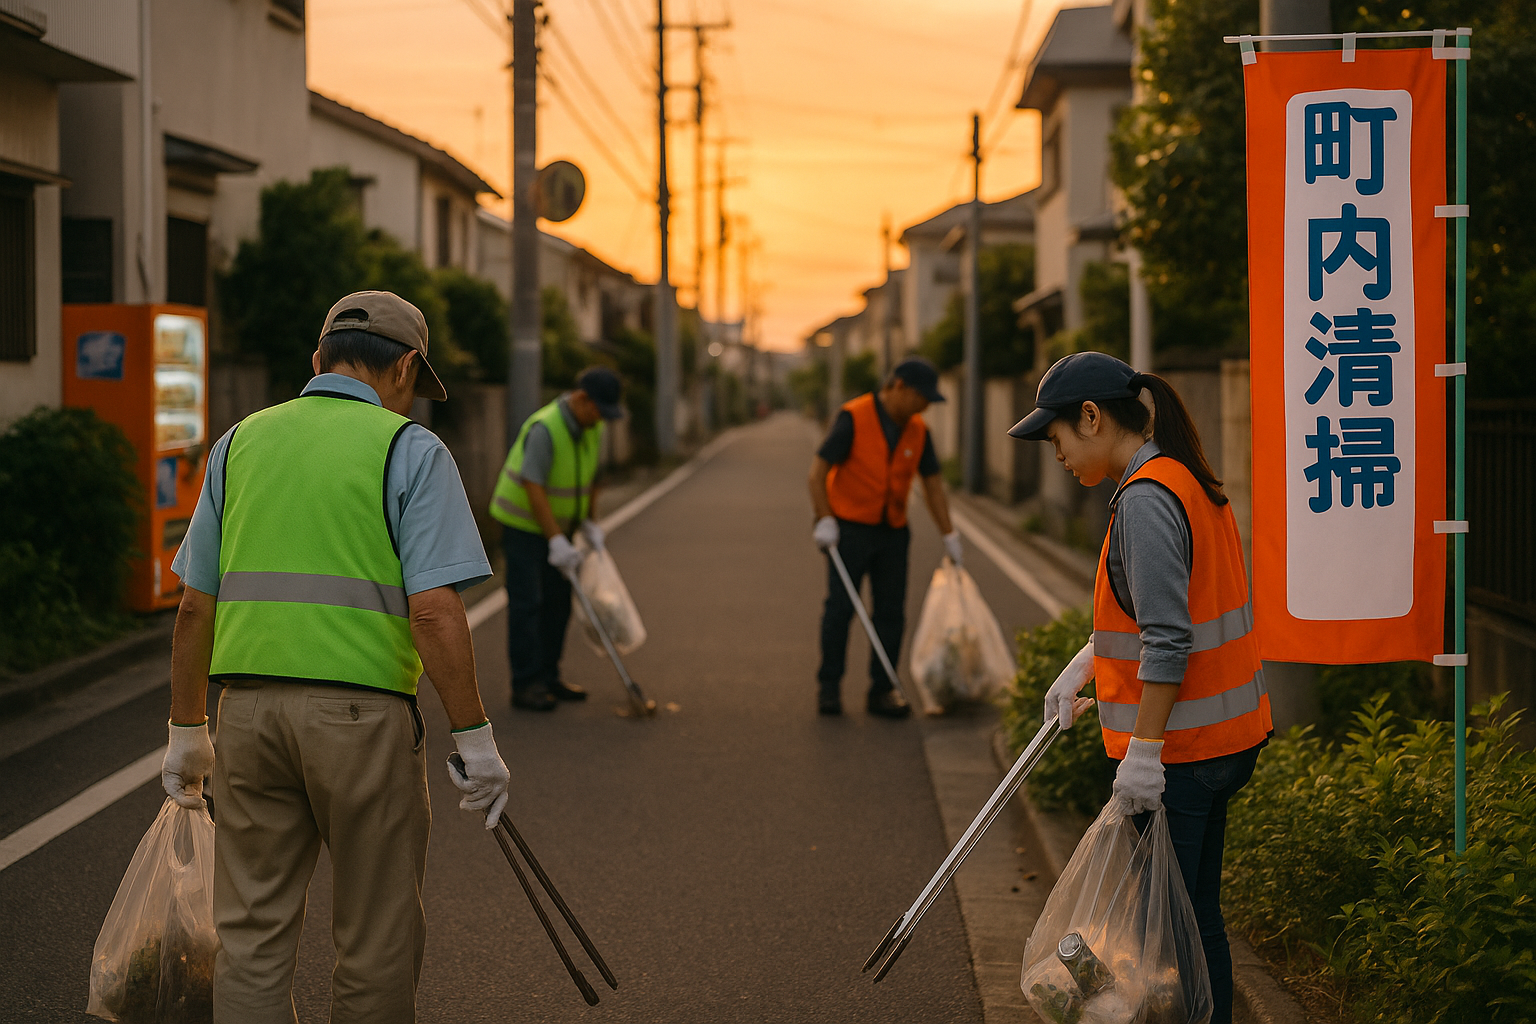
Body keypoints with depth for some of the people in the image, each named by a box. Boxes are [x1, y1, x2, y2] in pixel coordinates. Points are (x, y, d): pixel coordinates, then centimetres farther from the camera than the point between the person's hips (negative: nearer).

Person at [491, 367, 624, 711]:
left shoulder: (592, 428, -1)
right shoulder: (545, 428, -27)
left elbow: (591, 475, 14)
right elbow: (533, 488, -29)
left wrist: (589, 522, 10)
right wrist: (557, 541, -31)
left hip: (558, 524, 8)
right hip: (524, 524, -8)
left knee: (558, 602, 8)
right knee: (527, 602, -9)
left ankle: (548, 677, 15)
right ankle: (526, 686, -8)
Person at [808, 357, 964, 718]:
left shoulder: (917, 430, 3)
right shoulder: (854, 418, -14)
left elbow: (932, 484, 11)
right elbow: (818, 470, -13)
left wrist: (949, 536, 9)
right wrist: (825, 520, -18)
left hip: (892, 532, 5)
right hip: (850, 527, -5)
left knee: (891, 613, 3)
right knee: (840, 607, -6)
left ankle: (882, 690, 9)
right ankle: (829, 687, 5)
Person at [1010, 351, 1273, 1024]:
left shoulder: (1145, 499, -19)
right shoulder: (1188, 482, 12)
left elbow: (1167, 643, -24)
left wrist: (1144, 751, -21)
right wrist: (1083, 667, 23)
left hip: (1178, 751, -10)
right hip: (1225, 739, 10)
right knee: (1195, 914, 17)